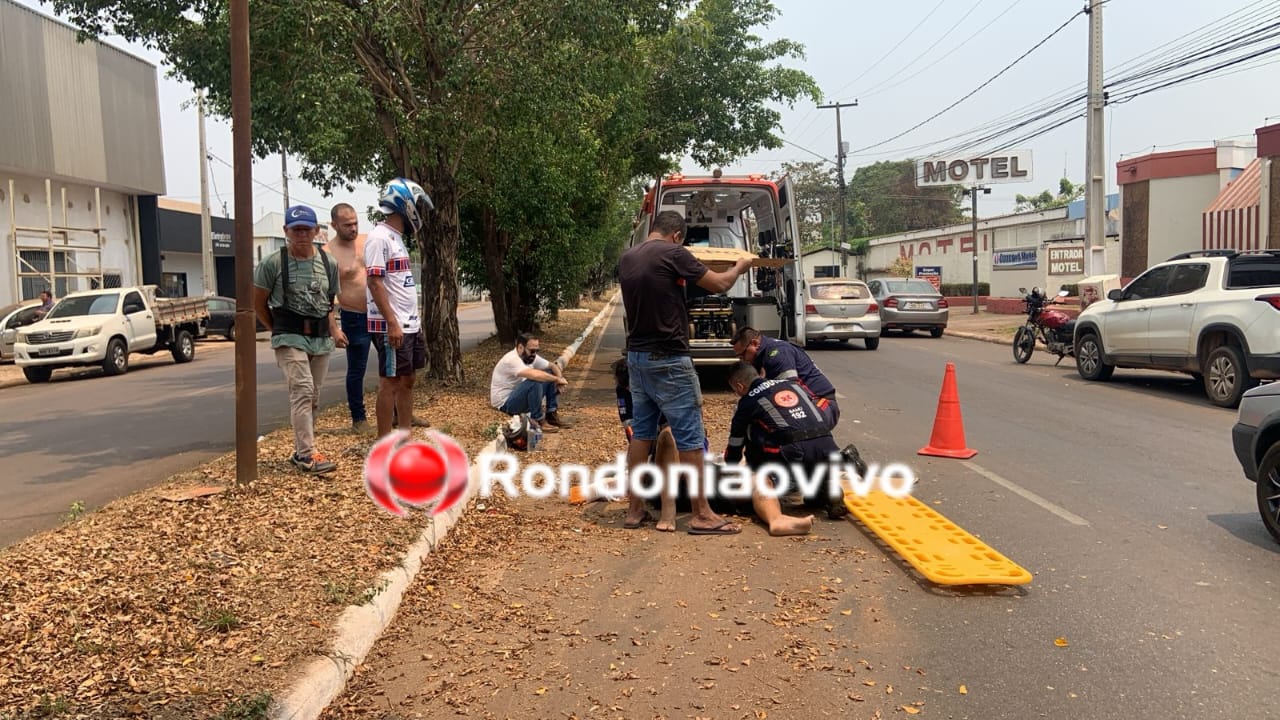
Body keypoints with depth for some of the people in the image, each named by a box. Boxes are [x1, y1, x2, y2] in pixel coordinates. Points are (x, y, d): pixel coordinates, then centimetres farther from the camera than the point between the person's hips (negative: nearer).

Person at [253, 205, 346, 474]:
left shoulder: (329, 263, 8)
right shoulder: (273, 263, -5)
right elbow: (258, 303, 3)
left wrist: (334, 329, 2)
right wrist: (278, 331, 6)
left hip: (321, 339, 5)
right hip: (290, 338, -5)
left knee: (312, 397, 10)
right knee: (302, 390, -18)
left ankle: (301, 451, 23)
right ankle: (308, 454, -19)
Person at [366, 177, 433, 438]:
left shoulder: (397, 238, 16)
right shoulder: (379, 237, -13)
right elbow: (375, 283, -19)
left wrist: (412, 323, 18)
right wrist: (392, 323, -22)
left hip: (409, 325, 9)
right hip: (392, 326, -9)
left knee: (407, 381, 12)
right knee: (390, 383, -3)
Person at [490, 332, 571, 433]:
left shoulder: (531, 357, 1)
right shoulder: (512, 360, -27)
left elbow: (552, 366, 11)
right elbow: (535, 375, -41)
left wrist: (560, 378, -11)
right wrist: (557, 379, -27)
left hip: (521, 397, 9)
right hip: (505, 403, -9)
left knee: (550, 374, 2)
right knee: (535, 382, -33)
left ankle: (552, 415, 4)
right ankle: (538, 421, -18)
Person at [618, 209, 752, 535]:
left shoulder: (626, 258, 8)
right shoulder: (673, 253, -13)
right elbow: (718, 284, -5)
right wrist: (740, 266, 16)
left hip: (637, 356, 8)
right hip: (668, 360, -8)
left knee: (641, 432, 14)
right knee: (689, 437, -1)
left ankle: (635, 508, 18)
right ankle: (701, 515, 5)